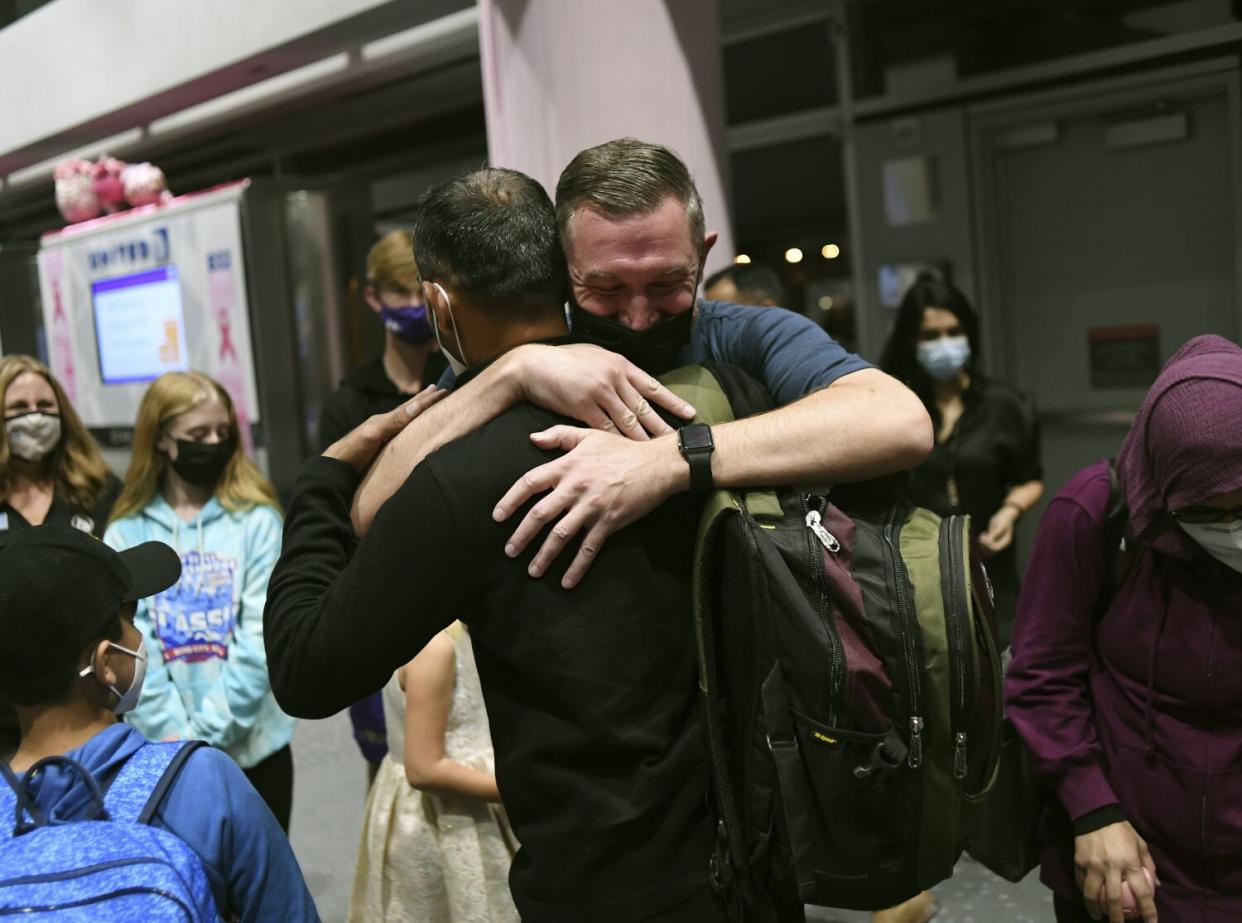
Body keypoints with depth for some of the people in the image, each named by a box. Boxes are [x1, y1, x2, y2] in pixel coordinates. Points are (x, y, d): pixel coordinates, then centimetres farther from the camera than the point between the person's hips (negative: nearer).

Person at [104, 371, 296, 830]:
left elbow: (260, 641, -9)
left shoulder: (257, 522, -3)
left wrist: (203, 732, -13)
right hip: (163, 753, 1)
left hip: (253, 745, -1)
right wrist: (174, 735, -13)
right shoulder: (125, 536, 1)